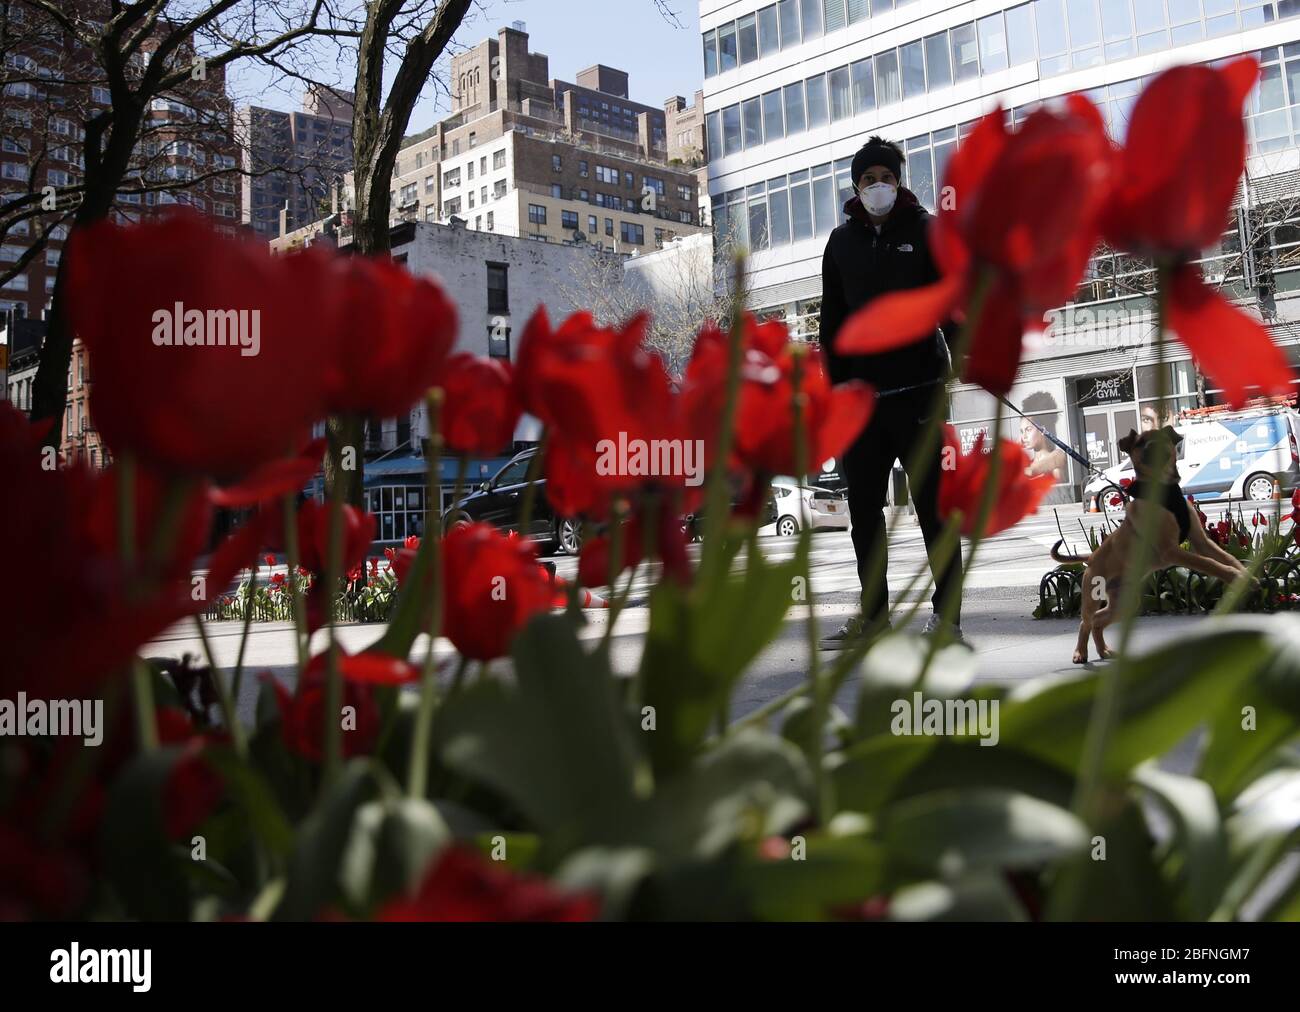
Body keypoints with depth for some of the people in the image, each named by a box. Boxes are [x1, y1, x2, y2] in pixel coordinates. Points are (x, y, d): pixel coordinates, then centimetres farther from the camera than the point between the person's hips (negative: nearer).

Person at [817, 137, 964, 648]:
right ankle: (873, 611, 17)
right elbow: (832, 319, 13)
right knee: (864, 505, 7)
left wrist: (963, 354, -16)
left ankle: (947, 612, 6)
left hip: (918, 387, -4)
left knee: (932, 502, 0)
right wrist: (836, 384, 5)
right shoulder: (842, 241, 13)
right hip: (862, 392, 4)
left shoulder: (924, 230, 5)